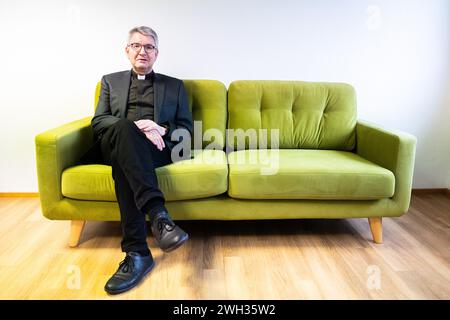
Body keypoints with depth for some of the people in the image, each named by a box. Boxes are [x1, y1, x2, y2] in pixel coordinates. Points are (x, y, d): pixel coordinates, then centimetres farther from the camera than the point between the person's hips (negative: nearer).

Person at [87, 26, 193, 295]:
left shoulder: (175, 85, 23)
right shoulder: (111, 81, 25)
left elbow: (186, 129, 13)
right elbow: (98, 121, 9)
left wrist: (162, 130, -10)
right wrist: (135, 127, -12)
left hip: (158, 147, -1)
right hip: (115, 145, 1)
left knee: (123, 165, -37)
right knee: (124, 128, -37)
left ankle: (137, 252, -42)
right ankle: (159, 215, -49)